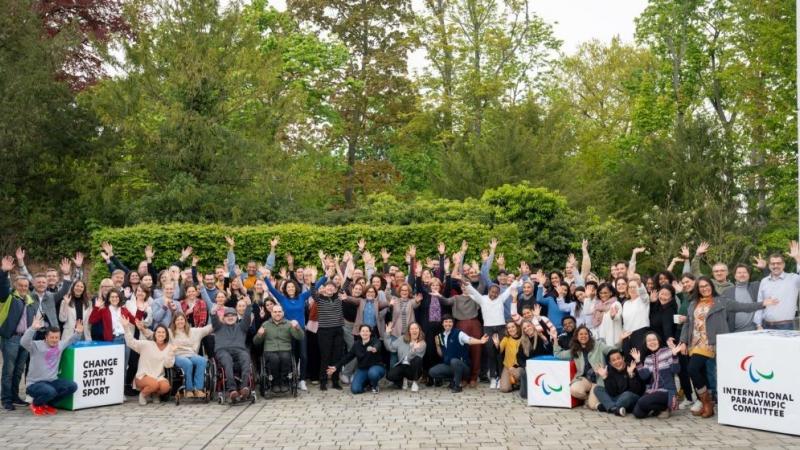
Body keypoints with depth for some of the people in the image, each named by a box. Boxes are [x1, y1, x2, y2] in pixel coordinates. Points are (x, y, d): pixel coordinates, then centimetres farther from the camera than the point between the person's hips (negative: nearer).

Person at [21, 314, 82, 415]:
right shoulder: (36, 346, -10)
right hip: (35, 383, -6)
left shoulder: (60, 345, 7)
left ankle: (48, 404, 4)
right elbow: (24, 342, -29)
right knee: (50, 391, -37)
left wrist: (78, 332, 1)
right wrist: (33, 328, -42)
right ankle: (35, 404, 0)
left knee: (72, 386, -17)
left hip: (52, 381, 6)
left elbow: (72, 339, 23)